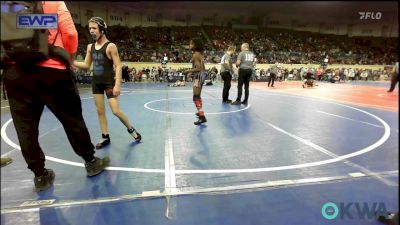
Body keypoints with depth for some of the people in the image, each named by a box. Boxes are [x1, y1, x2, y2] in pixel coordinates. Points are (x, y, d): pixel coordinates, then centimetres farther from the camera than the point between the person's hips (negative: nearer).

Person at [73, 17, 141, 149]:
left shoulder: (110, 46, -11)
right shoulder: (90, 47, 8)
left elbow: (118, 66, -15)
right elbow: (86, 65, 13)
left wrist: (117, 85, -23)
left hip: (109, 83, -6)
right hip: (96, 83, 7)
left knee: (116, 111, -9)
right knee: (100, 111, 8)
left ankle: (131, 129, 14)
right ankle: (105, 137, 18)